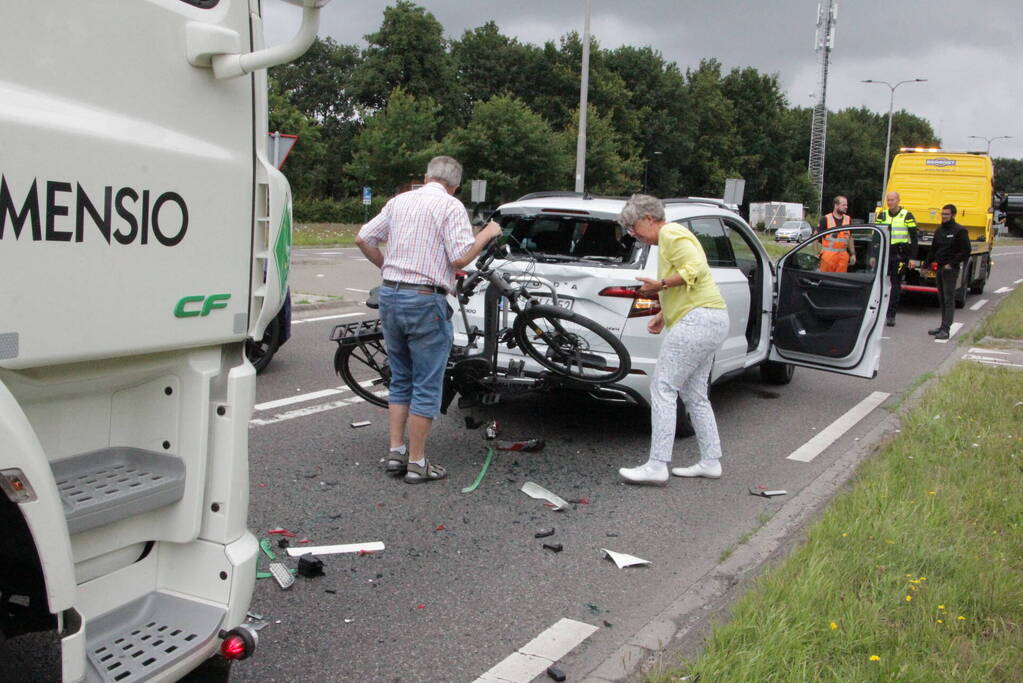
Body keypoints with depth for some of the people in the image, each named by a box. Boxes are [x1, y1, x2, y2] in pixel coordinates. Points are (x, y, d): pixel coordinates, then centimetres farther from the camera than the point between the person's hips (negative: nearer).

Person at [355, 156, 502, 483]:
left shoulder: (400, 200, 12)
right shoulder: (451, 206, -6)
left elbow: (363, 239, 11)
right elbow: (460, 258, -15)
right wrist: (487, 234, 0)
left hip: (390, 296, 6)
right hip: (425, 301, -6)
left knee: (400, 380, 18)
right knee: (426, 386, 2)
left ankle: (396, 451, 19)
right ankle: (417, 462, 6)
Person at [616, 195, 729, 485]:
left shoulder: (670, 234, -7)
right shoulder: (670, 236, 25)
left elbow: (695, 269, -21)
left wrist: (661, 285, -19)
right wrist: (663, 315, 22)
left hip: (698, 319, -11)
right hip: (711, 319, 11)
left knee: (663, 386, -12)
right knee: (694, 394, 14)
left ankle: (657, 465, -14)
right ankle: (710, 461, 19)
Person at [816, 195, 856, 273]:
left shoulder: (848, 220, 11)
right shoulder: (825, 219, -3)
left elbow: (850, 238, 18)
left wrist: (853, 254, 14)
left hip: (843, 255, 4)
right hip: (828, 255, -4)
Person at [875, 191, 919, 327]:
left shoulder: (907, 216, -1)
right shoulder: (882, 216, 11)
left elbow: (914, 238, -1)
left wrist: (913, 258, -6)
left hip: (900, 255, -3)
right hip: (884, 253, 3)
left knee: (895, 284, -1)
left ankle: (891, 315, 0)